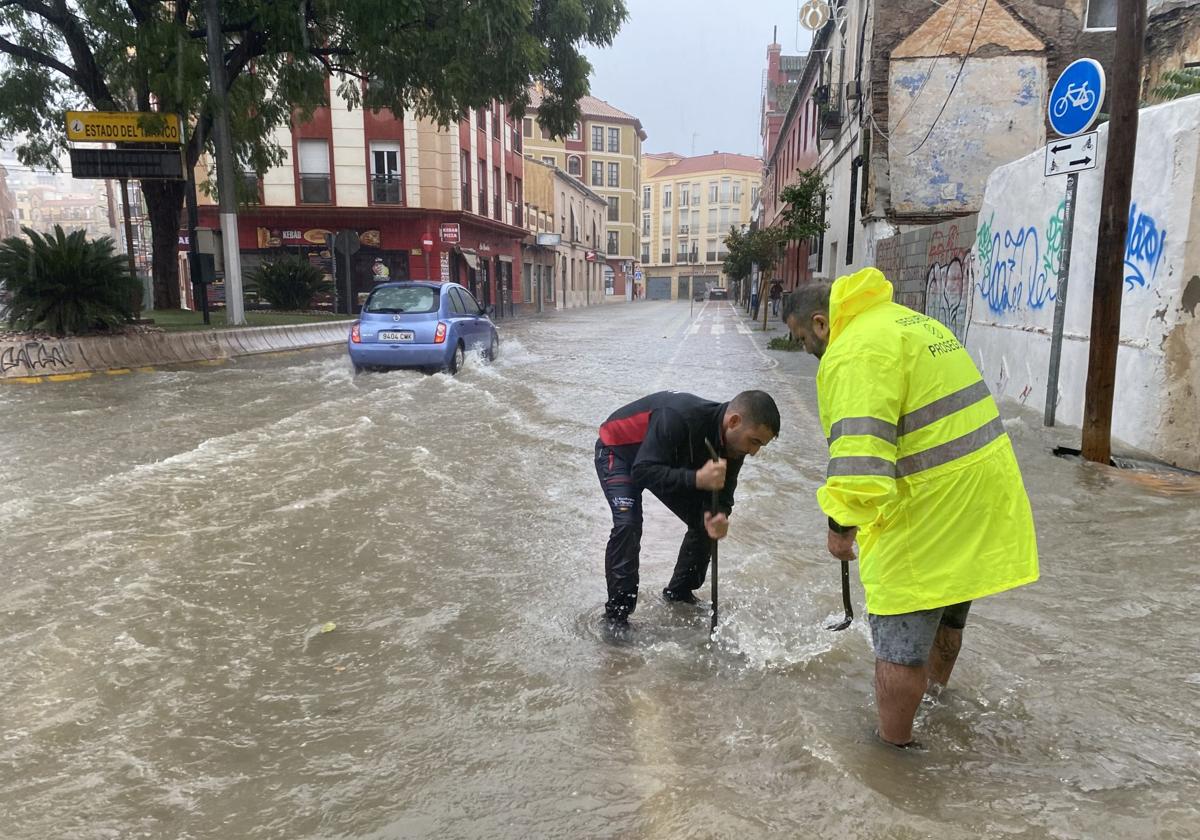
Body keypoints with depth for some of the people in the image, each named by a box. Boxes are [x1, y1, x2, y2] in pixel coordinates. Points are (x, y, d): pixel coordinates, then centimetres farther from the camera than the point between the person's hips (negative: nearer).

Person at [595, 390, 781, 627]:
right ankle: (617, 613, -12)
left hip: (668, 463, 7)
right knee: (628, 525, -26)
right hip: (619, 451, -7)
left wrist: (717, 518, -35)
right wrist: (697, 479, -51)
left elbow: (721, 494, -12)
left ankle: (678, 593, 22)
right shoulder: (677, 417, -42)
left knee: (705, 523, 2)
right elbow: (643, 472, -41)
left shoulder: (733, 442, -18)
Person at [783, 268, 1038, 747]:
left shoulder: (855, 351, -19)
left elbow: (859, 456, -30)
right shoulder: (907, 321, 14)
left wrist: (840, 522, -16)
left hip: (928, 513, -10)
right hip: (984, 493, 10)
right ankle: (935, 691, 51)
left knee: (900, 635, 4)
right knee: (947, 616, 29)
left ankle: (893, 746, 19)